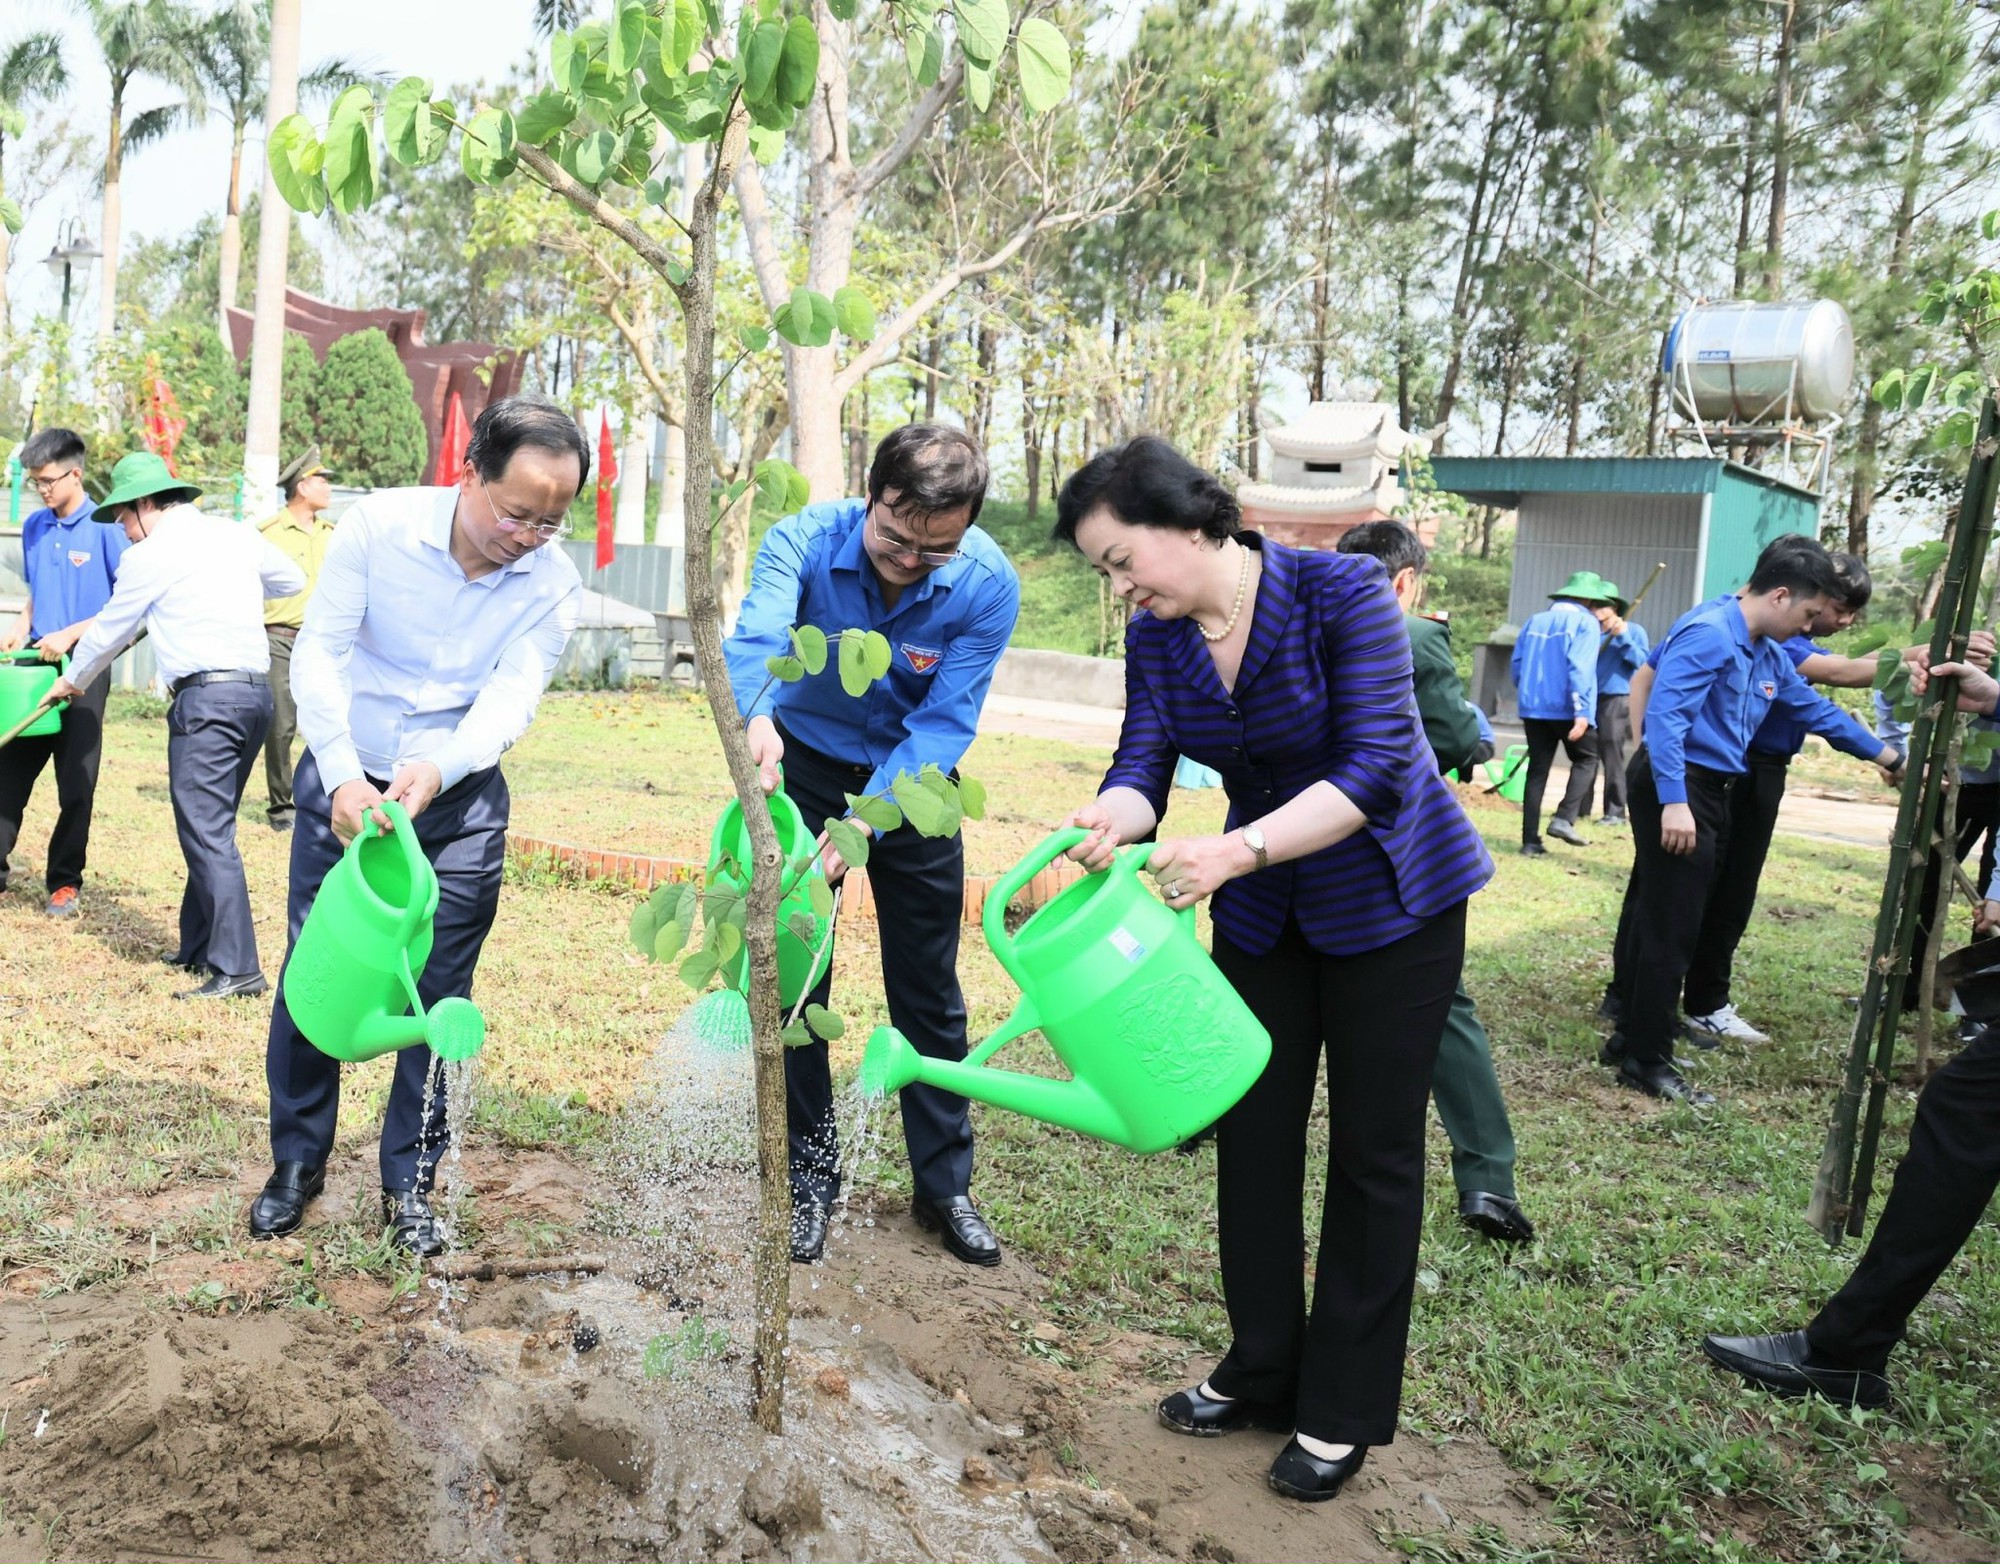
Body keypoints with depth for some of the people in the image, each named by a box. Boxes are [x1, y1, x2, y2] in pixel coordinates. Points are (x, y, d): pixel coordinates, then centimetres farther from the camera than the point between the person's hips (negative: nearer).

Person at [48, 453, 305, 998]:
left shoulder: (149, 556, -1)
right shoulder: (236, 535, 14)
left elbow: (110, 630, 12)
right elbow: (291, 579, 30)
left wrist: (73, 680, 30)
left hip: (205, 695, -7)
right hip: (257, 690, 7)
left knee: (208, 833, -8)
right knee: (209, 826, 16)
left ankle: (236, 968, -12)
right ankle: (198, 946, 24)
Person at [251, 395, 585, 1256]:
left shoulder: (553, 585, -11)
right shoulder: (379, 523, -15)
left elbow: (510, 698, -20)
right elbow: (318, 651, -16)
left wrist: (435, 771, -39)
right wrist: (343, 774, -29)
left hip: (460, 801, 1)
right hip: (345, 782, 0)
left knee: (440, 993, 3)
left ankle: (409, 1184, 19)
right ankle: (297, 1162, 25)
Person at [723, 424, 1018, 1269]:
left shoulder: (987, 586, -24)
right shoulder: (804, 540, -25)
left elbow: (943, 725, -26)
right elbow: (756, 636, -43)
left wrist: (860, 827, -39)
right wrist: (756, 717, -66)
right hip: (808, 763, 0)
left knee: (928, 990, 6)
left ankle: (944, 1184, 22)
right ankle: (809, 1174, 20)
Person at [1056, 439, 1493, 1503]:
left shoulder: (1340, 594, -24)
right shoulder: (1157, 638, -7)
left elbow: (1378, 767, -30)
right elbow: (1142, 764, -14)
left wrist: (1234, 850, -41)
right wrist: (1110, 819, -39)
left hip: (1391, 904, -5)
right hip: (1264, 914, 6)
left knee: (1372, 1149, 4)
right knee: (1252, 1131, 10)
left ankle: (1343, 1413, 19)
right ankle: (1261, 1373, 28)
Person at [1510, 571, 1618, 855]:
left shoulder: (1535, 621, 12)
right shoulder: (1586, 623, -4)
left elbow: (1517, 665, 12)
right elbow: (1580, 668, -16)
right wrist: (1582, 712, -20)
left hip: (1533, 709, 5)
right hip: (1567, 710, -5)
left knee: (1537, 770, 8)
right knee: (1586, 760, 15)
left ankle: (1530, 841, 4)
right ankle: (1564, 819, -4)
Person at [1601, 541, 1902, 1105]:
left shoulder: (1767, 653, 15)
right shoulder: (1709, 633, -15)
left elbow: (1816, 709, 28)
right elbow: (1665, 714, -23)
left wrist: (1889, 758, 36)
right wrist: (1673, 802, -29)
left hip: (1707, 790, 10)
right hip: (1676, 789, -10)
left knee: (1654, 918, 14)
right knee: (1670, 928, -5)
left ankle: (1632, 1037, 23)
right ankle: (1647, 1061, 2)